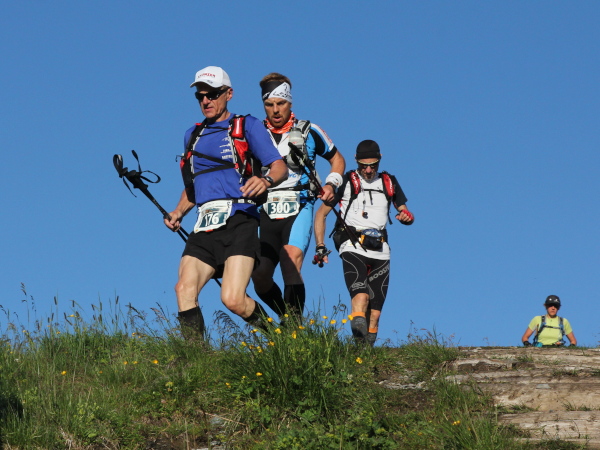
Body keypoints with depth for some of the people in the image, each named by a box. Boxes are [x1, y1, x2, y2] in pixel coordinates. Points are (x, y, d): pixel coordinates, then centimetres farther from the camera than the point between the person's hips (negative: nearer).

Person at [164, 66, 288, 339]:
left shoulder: (247, 127, 8)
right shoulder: (192, 135, 24)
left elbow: (280, 167, -1)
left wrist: (266, 180, -24)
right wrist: (179, 212, 13)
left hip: (238, 223, -5)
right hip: (204, 228, 5)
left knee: (233, 300, -18)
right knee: (184, 289, -18)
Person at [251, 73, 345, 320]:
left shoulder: (308, 132, 6)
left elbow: (337, 159, 19)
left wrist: (331, 183, 1)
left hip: (298, 210, -3)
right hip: (266, 214, 3)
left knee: (291, 265, -24)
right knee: (259, 275, -9)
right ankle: (289, 319, 18)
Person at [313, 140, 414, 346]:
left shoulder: (389, 183, 14)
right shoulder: (346, 182, 4)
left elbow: (404, 212, 19)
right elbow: (321, 213, 8)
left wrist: (406, 216, -7)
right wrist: (320, 247, -1)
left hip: (380, 252, 4)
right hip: (353, 248, -4)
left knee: (375, 312, -2)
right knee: (361, 296, -29)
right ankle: (358, 338, -46)